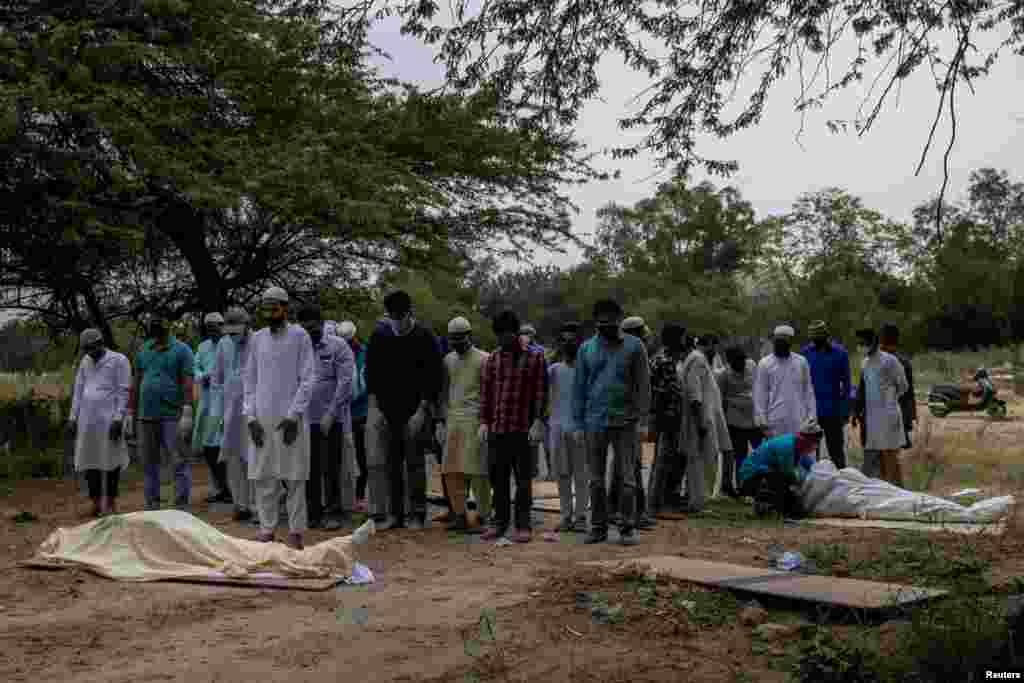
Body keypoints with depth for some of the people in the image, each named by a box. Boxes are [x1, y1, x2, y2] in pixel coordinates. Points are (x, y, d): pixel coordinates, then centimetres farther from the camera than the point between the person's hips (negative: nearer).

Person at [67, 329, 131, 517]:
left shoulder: (119, 360, -4)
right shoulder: (85, 362, 14)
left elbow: (124, 392, -9)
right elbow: (78, 391, 15)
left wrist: (118, 418, -16)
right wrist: (72, 418, 8)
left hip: (109, 419, -5)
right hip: (87, 419, 5)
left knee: (110, 460, -1)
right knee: (89, 460, 3)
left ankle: (111, 500, 10)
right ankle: (96, 502, 11)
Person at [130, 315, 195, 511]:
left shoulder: (181, 350, -2)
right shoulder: (143, 351, 13)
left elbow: (188, 382, -9)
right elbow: (136, 383, 15)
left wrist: (187, 413, -18)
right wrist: (130, 413, 11)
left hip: (172, 415, -5)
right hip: (146, 416, 5)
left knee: (180, 461, -6)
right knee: (149, 463, 9)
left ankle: (182, 506, -2)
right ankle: (152, 506, 18)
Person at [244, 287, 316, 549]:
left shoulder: (299, 336, -1)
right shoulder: (257, 339, 11)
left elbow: (307, 380, -5)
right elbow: (249, 380, 12)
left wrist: (293, 415, -11)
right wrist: (251, 416, 1)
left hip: (290, 418, -4)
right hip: (262, 418, 4)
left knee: (294, 478, -1)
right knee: (263, 477, 3)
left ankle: (296, 531, 5)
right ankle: (267, 528, 11)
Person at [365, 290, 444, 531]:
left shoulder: (424, 338, -3)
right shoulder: (379, 336, 6)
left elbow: (434, 376, -3)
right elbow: (371, 372, 11)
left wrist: (424, 407, -10)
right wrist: (374, 403, 3)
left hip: (414, 411, -3)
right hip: (386, 410, 3)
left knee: (415, 463, 2)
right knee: (392, 464, 6)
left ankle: (417, 513, 11)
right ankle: (396, 513, 14)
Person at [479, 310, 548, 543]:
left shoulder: (534, 358, 1)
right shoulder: (492, 360, 11)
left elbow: (541, 392, -3)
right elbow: (485, 391, 11)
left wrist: (538, 421, -10)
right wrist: (483, 421, 4)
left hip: (523, 429, -3)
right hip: (496, 428, 3)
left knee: (523, 479, 2)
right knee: (498, 478, 9)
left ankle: (522, 525, 10)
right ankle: (499, 522, 19)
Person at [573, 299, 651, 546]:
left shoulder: (634, 346, 1)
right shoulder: (586, 348, 7)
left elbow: (643, 384, 0)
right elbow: (579, 387, 8)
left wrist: (640, 414, -11)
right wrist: (577, 423, 3)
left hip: (625, 421, -2)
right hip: (595, 422, 2)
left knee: (627, 478, 1)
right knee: (596, 479, 8)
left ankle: (627, 527, 9)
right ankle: (598, 527, 17)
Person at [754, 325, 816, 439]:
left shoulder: (802, 362, 6)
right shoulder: (765, 364, 0)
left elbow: (808, 392, 9)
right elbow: (760, 395, 0)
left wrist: (811, 418, 3)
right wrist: (762, 422, -6)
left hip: (798, 421, 2)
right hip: (775, 422, -2)